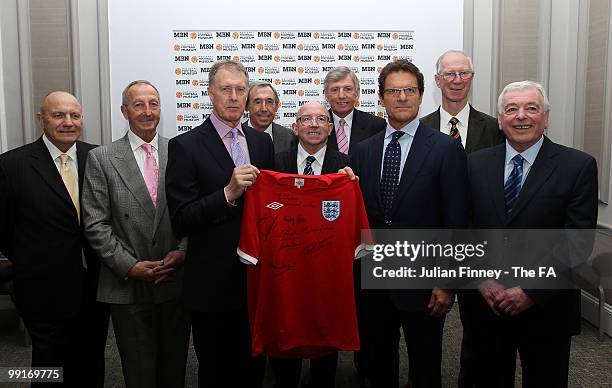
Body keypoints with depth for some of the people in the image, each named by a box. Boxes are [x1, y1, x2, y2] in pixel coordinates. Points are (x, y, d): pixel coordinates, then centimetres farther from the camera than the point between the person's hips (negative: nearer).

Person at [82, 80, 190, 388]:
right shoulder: (101, 158, -2)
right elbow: (95, 224, -5)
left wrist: (183, 251, -10)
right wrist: (129, 266, -12)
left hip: (176, 281, 1)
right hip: (128, 286, -1)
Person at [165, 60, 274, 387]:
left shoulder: (262, 142, 7)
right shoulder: (185, 146, -9)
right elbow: (181, 221, -15)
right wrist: (228, 193, -26)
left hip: (258, 280, 5)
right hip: (213, 286, -4)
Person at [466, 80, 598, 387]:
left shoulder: (578, 166, -7)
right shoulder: (476, 163, 2)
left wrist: (532, 293, -15)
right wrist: (481, 280, -9)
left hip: (546, 308, -2)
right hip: (486, 304, 2)